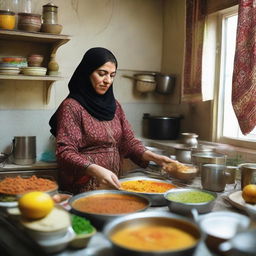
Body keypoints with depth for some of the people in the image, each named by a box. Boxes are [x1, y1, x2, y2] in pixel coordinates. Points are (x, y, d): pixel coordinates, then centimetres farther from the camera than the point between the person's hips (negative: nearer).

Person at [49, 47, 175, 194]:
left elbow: (128, 141, 9)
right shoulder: (71, 107, -9)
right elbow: (65, 152, -15)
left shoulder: (114, 105, 10)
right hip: (83, 188, -5)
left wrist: (153, 157, -8)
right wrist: (95, 170, -30)